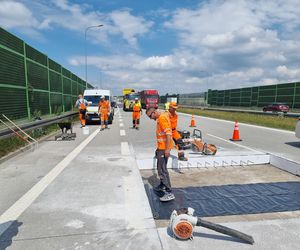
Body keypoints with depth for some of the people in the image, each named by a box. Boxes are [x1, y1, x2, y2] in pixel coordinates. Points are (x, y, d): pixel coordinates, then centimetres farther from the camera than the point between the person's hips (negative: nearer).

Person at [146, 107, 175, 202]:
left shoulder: (162, 118, -16)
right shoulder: (160, 118, 15)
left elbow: (168, 133, -23)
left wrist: (167, 149, -25)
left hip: (164, 148, -10)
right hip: (162, 147, 10)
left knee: (162, 169, -9)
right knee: (160, 167, 20)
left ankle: (169, 193, -4)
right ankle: (162, 185, 36)